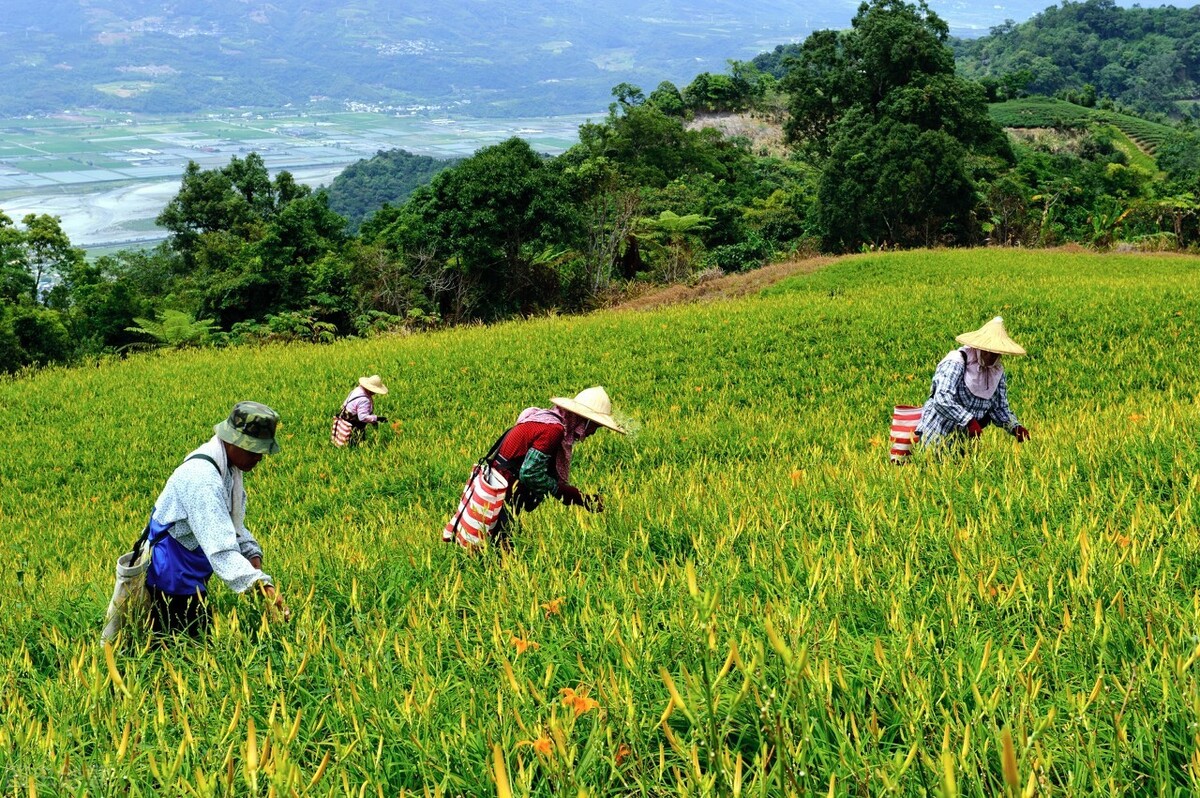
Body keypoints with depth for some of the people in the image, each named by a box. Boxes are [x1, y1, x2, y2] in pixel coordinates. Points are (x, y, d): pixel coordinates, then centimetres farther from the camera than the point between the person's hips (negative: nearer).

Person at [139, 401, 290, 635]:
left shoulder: (228, 468, 1)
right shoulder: (202, 477, -29)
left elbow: (233, 524, 11)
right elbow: (220, 548, -37)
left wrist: (254, 557, -6)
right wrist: (262, 585, -43)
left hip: (191, 576, 9)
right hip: (172, 578, -9)